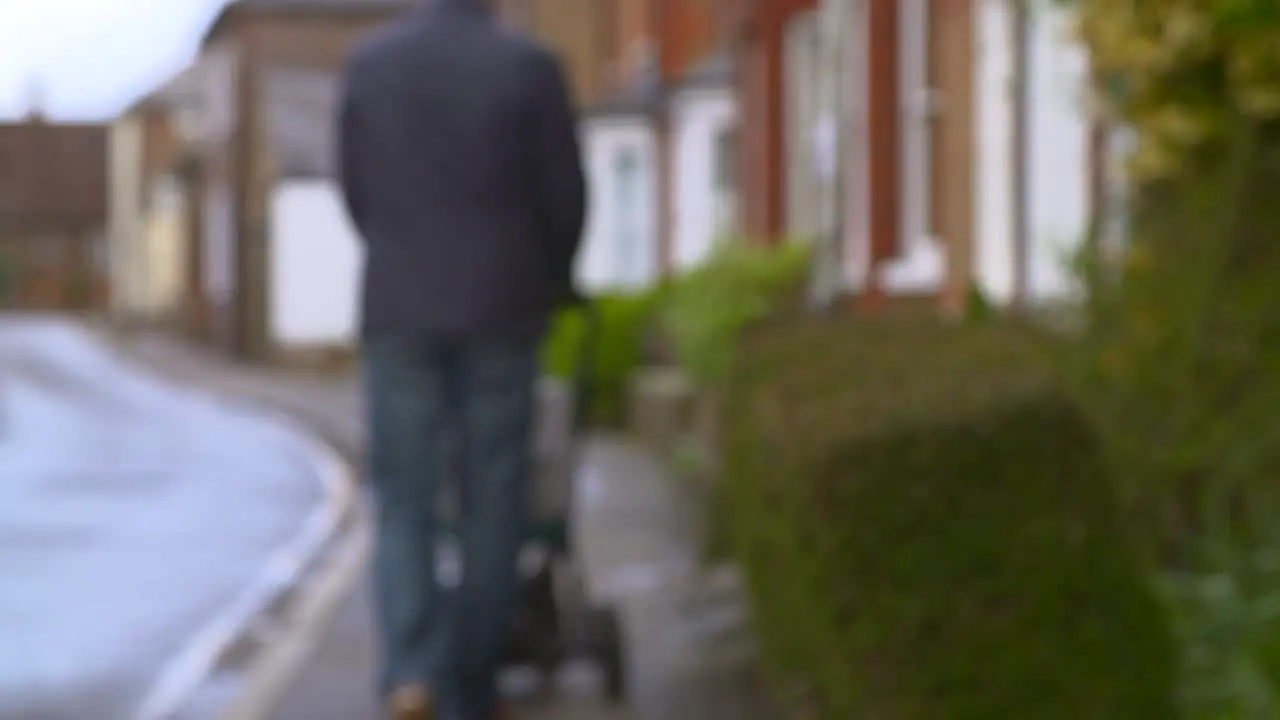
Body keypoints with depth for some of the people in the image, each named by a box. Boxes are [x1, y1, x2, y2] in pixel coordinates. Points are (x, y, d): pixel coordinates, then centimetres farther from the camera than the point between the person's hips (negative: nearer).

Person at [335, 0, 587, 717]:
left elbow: (354, 189, 9)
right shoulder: (529, 64, -5)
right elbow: (564, 192, 0)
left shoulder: (369, 61, 2)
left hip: (399, 308, 1)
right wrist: (554, 281, 18)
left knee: (404, 498, 6)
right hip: (501, 308, -1)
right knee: (492, 502, 7)